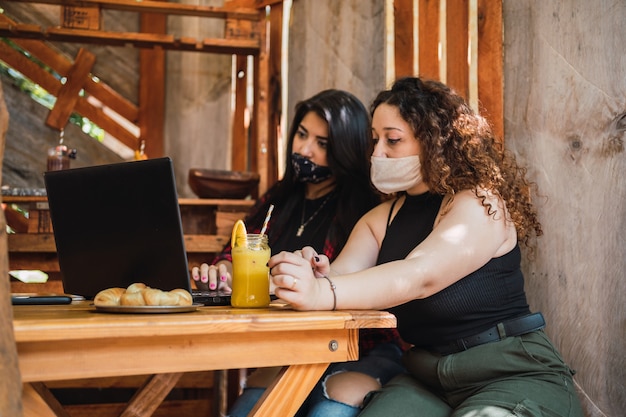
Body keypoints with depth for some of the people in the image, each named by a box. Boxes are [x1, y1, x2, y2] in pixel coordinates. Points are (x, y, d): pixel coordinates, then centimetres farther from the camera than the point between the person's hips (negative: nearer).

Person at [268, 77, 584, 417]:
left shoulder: (481, 203, -12)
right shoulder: (381, 219, 9)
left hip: (516, 375, -4)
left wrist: (322, 293, -42)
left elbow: (419, 277, -28)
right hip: (427, 378, 5)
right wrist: (313, 275, -29)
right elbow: (339, 277, -4)